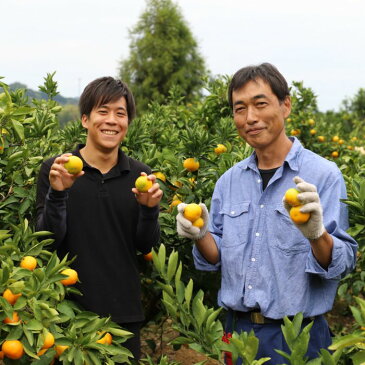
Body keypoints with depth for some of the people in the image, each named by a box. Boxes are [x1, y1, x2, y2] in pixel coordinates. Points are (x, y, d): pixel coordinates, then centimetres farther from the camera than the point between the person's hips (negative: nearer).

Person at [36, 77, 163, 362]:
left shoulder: (139, 176, 3)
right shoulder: (55, 170, -5)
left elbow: (146, 247, 5)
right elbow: (47, 240, -8)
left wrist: (149, 209, -13)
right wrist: (57, 193, -22)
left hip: (125, 311, 3)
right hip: (69, 309, -2)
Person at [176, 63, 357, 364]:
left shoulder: (323, 175, -10)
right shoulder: (228, 181, 5)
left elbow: (344, 263, -14)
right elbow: (218, 258, 11)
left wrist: (316, 234, -33)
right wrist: (201, 236, -9)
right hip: (237, 329, 5)